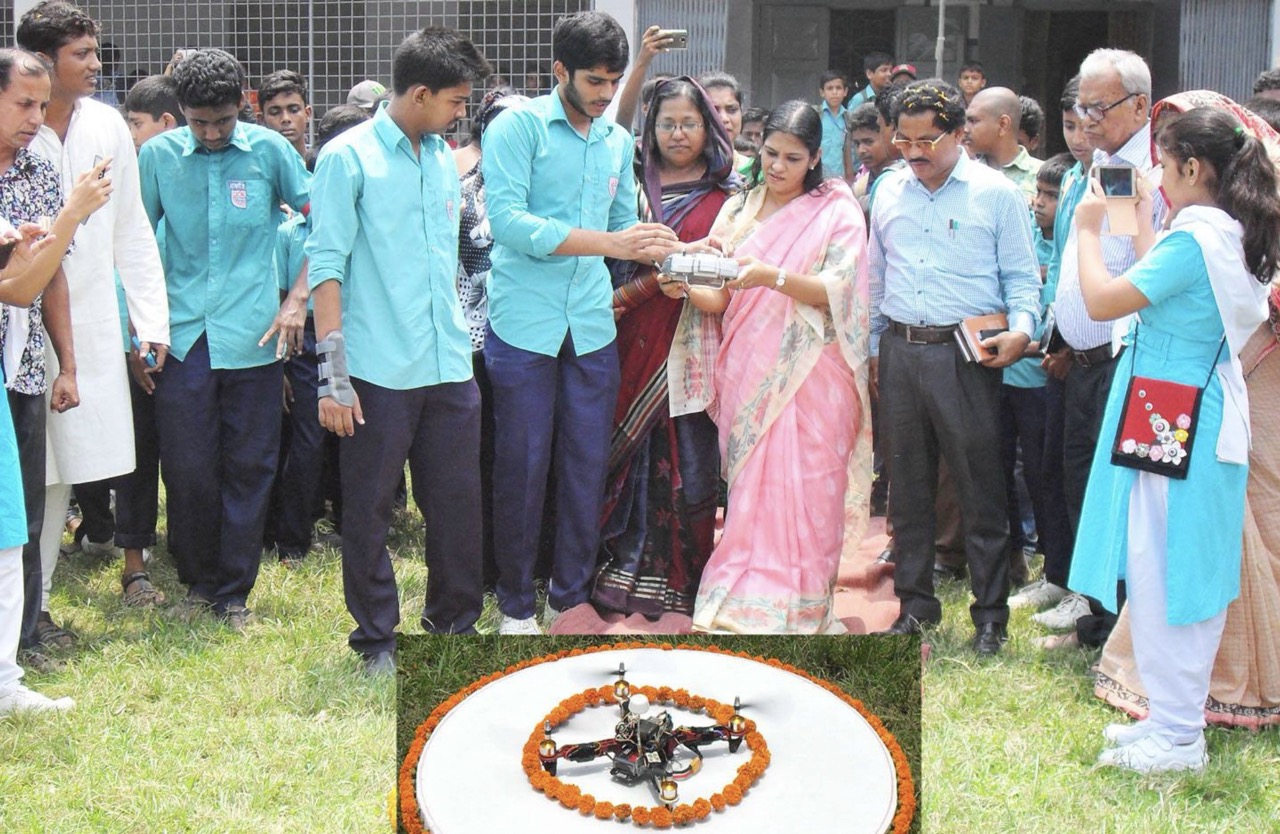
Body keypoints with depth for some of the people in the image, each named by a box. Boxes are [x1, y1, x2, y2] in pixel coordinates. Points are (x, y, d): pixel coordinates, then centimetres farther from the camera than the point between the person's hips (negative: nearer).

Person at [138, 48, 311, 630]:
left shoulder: (269, 150, 0)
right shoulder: (157, 156, 3)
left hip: (252, 337, -1)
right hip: (182, 337, 1)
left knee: (249, 467, 3)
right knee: (187, 469, 3)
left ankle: (233, 592, 14)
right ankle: (198, 582, 21)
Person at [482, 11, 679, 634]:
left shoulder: (618, 140, 12)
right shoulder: (518, 126, -7)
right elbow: (508, 220, -19)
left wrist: (661, 250, -6)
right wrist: (609, 243, -22)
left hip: (592, 327, 5)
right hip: (524, 326, -5)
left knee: (588, 466, 7)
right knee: (522, 468, 3)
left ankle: (570, 599, 21)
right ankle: (516, 605, 17)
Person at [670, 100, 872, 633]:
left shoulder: (837, 210, 1)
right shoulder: (739, 210, 13)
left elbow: (836, 290, -11)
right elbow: (719, 298, 8)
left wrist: (771, 276, -24)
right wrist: (685, 286, -14)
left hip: (809, 375, -4)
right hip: (748, 370, 4)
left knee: (801, 493, -6)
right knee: (750, 492, 4)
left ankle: (796, 613, -1)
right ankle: (741, 608, 9)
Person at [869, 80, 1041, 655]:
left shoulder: (997, 194, -1)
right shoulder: (889, 192, 13)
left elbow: (1022, 276, 2)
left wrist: (1022, 329, -15)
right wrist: (874, 349, 19)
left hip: (966, 354, -4)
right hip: (900, 353, 4)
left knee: (980, 490, -2)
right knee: (908, 487, 10)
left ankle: (990, 614, 6)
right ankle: (915, 605, 21)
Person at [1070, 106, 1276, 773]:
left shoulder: (1194, 241, -21)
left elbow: (1102, 300, -20)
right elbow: (1155, 285, 21)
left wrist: (1089, 228, -5)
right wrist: (1143, 219, 29)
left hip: (1174, 429, -10)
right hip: (1203, 423, 10)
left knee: (1164, 574, -2)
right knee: (1182, 576, 15)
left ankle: (1177, 738, 4)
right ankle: (1173, 717, 25)